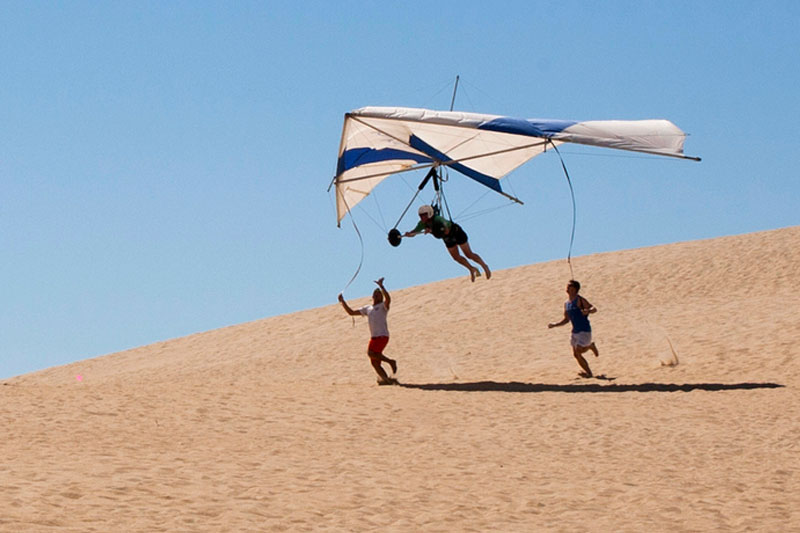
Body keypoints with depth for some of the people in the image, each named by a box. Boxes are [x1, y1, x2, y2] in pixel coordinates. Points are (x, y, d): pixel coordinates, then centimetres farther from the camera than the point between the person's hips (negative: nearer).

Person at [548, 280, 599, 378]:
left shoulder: (579, 300, -11)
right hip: (575, 332, 7)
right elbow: (566, 320, 20)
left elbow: (594, 309, -20)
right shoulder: (567, 304, 11)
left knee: (578, 352, -15)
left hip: (584, 331, -7)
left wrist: (588, 311, -41)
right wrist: (554, 325, 12)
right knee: (576, 354, 6)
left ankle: (588, 373, 3)